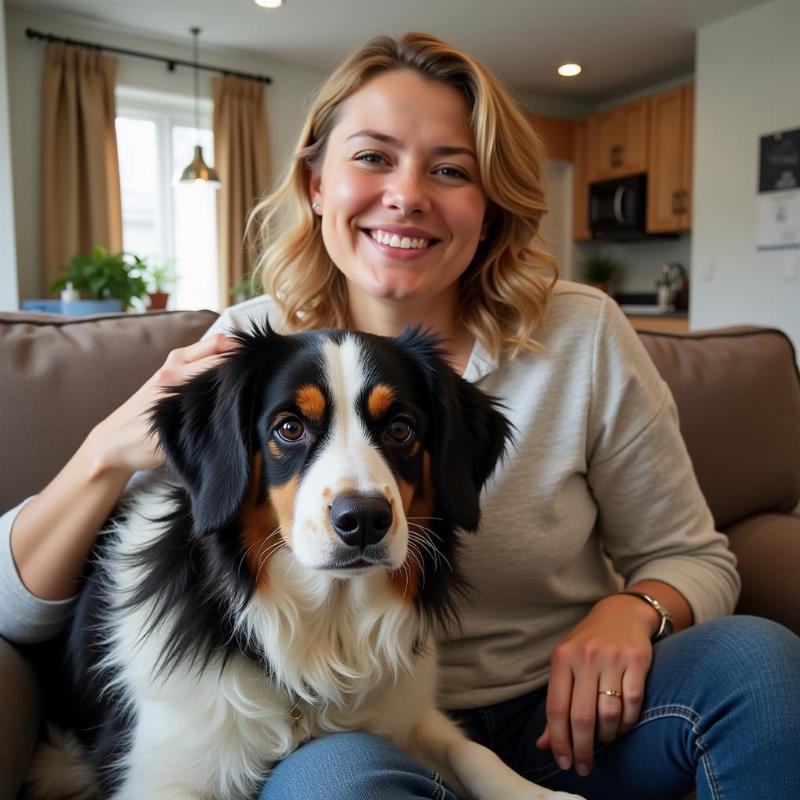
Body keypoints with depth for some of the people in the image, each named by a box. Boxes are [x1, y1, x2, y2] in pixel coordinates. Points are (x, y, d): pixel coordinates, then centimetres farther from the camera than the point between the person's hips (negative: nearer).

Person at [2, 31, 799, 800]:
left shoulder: (582, 336, -10)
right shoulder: (248, 349, -10)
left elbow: (690, 558, 2)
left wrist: (631, 611, -22)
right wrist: (108, 453, -29)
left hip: (565, 718, 2)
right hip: (350, 731, -1)